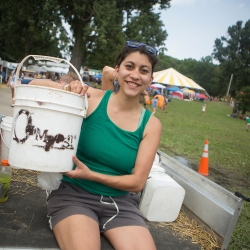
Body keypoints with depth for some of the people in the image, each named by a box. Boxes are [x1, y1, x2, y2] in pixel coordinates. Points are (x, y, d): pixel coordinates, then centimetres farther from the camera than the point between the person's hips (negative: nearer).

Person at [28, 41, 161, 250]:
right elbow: (35, 86, -4)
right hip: (74, 194, -2)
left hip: (120, 202, 3)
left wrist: (90, 174, -17)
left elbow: (137, 182, -4)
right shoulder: (93, 98, -7)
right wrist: (68, 91, -24)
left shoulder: (151, 125, -3)